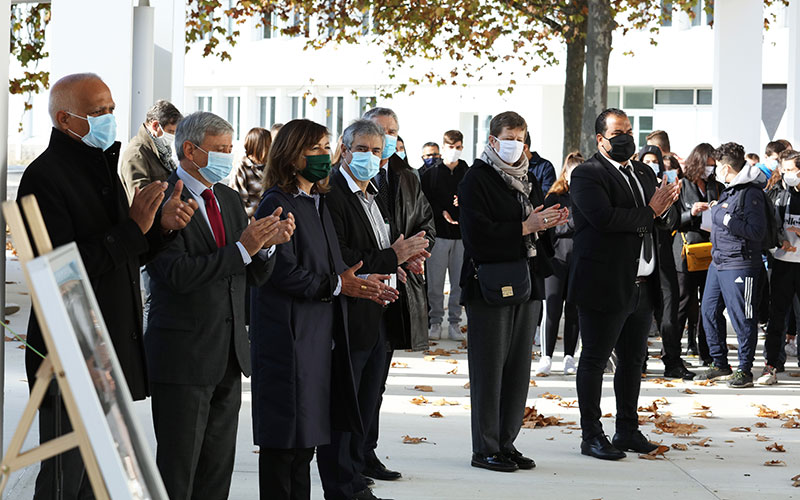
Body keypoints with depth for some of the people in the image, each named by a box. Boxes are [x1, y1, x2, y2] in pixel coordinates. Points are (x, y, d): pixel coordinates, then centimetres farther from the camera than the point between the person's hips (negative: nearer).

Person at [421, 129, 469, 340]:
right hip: (438, 233, -1)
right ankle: (435, 322, 9)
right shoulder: (430, 174, 7)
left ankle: (454, 323, 8)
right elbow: (424, 203, 4)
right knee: (435, 282, 0)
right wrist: (441, 212, -10)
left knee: (460, 282, 1)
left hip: (462, 234, 1)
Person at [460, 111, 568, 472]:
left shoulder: (528, 178, 16)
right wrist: (525, 228, -18)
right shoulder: (477, 179, -7)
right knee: (489, 368, -3)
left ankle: (506, 443, 17)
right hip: (489, 288, -7)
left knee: (519, 368, 9)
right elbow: (477, 235, -17)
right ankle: (485, 449, 3)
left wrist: (549, 222, -2)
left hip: (526, 284, 7)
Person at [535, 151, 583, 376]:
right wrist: (575, 222, -15)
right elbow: (552, 228, -4)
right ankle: (546, 357, 1)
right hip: (557, 258, -2)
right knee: (553, 308, -4)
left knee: (574, 310, 4)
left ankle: (569, 357, 11)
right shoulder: (554, 198, 4)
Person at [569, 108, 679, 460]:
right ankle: (591, 436, 7)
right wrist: (649, 212, -14)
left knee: (633, 361, 14)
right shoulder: (587, 175, -8)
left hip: (642, 287, 8)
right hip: (604, 286, -8)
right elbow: (605, 218, -23)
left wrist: (665, 207, -8)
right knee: (594, 361, 1)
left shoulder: (644, 173, 17)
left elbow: (668, 220, 15)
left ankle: (628, 431, 25)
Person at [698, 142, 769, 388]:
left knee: (742, 319, -2)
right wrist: (714, 212, 14)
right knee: (709, 312, 12)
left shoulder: (752, 193, -14)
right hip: (718, 263, 10)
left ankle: (745, 370, 6)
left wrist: (725, 219, -19)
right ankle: (720, 364, 23)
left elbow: (757, 231, -20)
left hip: (739, 265, -10)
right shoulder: (728, 190, 15)